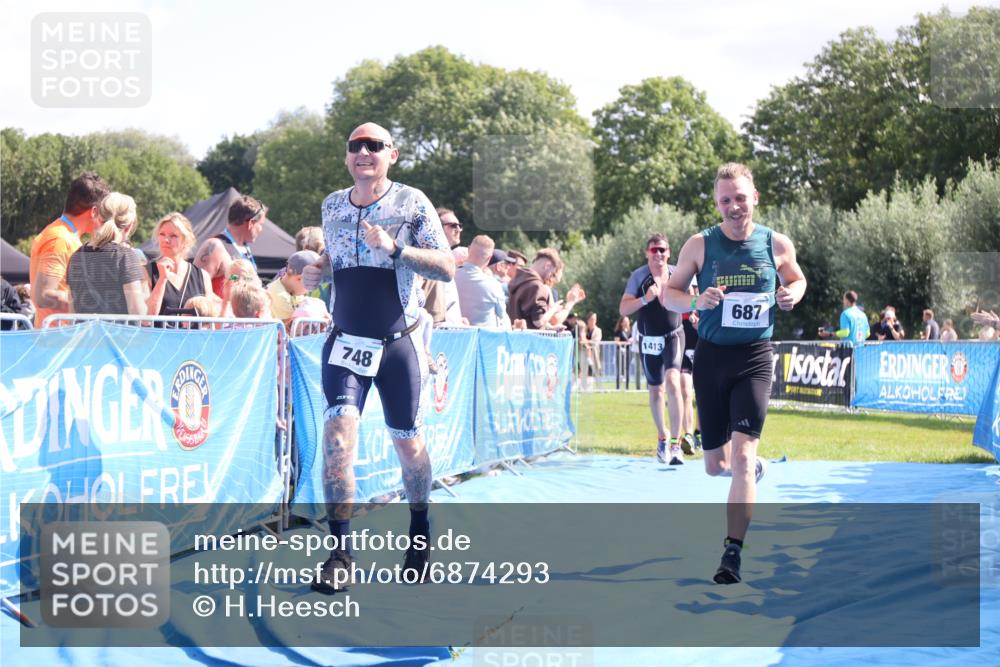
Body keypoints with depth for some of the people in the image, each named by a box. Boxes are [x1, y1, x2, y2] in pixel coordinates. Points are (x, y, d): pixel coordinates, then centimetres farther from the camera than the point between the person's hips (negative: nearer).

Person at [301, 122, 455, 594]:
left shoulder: (412, 203, -5)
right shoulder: (331, 206, 7)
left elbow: (447, 269, -10)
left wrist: (394, 247, -23)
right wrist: (315, 272, 1)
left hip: (397, 342, -2)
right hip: (345, 340, 2)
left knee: (406, 440, 9)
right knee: (339, 427, -16)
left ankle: (420, 533, 33)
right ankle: (340, 550, -14)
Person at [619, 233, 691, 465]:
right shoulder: (638, 276, -5)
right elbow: (623, 309, -10)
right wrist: (645, 299, -25)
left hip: (673, 335, -1)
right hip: (649, 339, 1)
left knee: (672, 381, -22)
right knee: (655, 390, 10)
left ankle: (676, 443, -21)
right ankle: (662, 437, 33)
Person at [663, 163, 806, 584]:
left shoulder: (777, 245, -1)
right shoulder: (699, 245, -2)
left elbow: (797, 280, 19)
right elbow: (668, 293, 4)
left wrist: (792, 294, -5)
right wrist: (696, 301, -17)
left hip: (754, 358, -2)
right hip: (711, 357, 2)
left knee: (742, 455, -16)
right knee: (715, 465, 11)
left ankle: (732, 554, -14)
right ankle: (754, 468, 48)